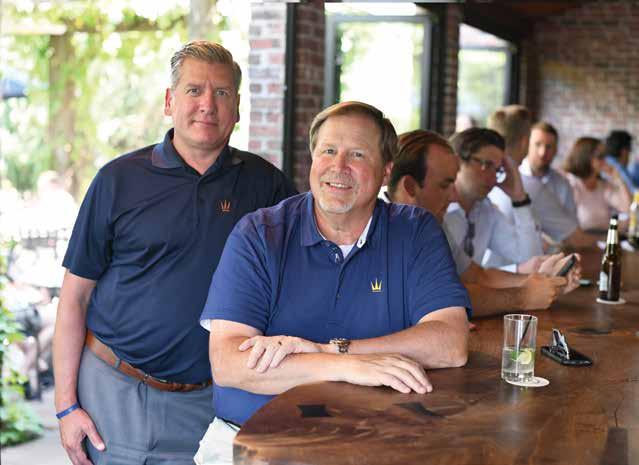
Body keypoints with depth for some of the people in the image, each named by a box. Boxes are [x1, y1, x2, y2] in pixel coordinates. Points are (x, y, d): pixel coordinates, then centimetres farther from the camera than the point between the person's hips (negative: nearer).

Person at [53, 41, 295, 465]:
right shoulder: (120, 179, -3)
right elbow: (75, 295, -1)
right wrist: (66, 404, -5)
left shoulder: (264, 182, 1)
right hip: (113, 389, -1)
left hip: (209, 399, 2)